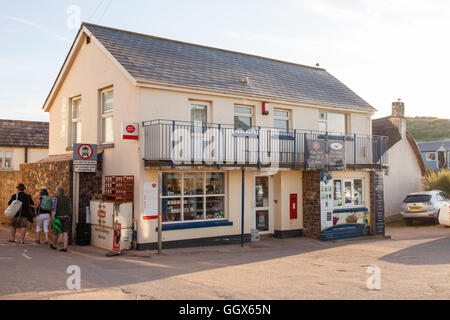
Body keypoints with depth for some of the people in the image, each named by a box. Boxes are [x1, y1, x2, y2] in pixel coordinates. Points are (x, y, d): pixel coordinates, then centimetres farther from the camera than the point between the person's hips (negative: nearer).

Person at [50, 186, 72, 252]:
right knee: (65, 233, 0)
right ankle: (65, 247, -8)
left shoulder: (56, 198, -8)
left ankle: (54, 245, 32)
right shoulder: (67, 199, 7)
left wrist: (52, 218, -15)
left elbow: (54, 209, -15)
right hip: (66, 217, 3)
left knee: (56, 232, 14)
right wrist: (69, 218, 23)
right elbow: (70, 209, 11)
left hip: (58, 217, -3)